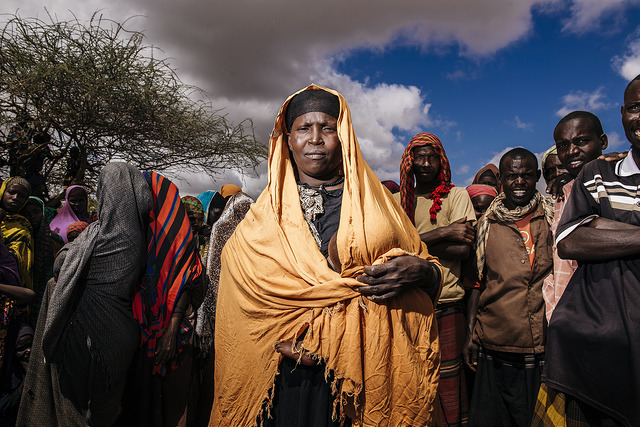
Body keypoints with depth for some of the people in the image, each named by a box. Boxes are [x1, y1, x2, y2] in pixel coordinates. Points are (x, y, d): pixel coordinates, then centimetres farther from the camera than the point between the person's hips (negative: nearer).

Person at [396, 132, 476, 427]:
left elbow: (463, 250, -8)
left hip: (447, 303, -2)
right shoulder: (397, 200, 10)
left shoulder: (457, 196, 5)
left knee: (448, 378, 1)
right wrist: (442, 232, -13)